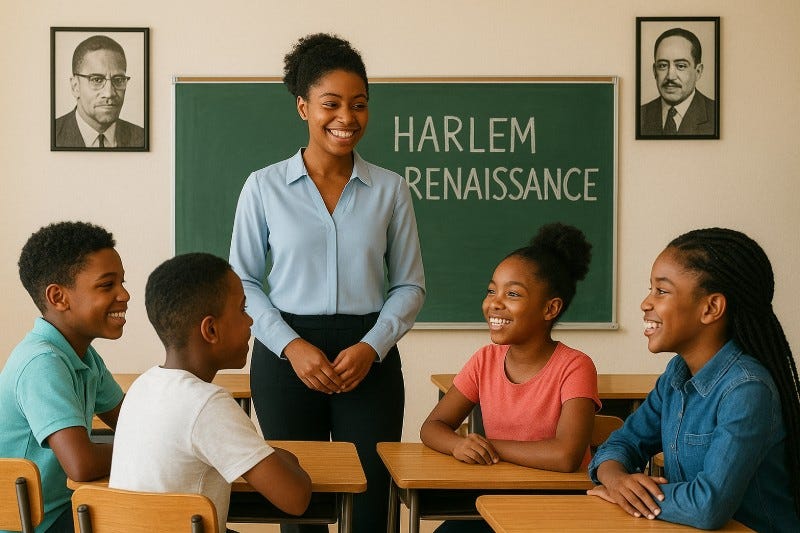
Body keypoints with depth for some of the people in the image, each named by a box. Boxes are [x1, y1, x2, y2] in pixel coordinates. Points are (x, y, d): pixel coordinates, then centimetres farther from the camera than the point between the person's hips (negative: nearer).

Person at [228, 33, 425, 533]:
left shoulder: (390, 190, 3)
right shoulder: (264, 187, 1)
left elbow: (410, 284, 6)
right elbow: (242, 281, 2)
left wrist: (371, 347, -9)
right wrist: (291, 345, -11)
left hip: (370, 359, 1)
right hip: (286, 355, 0)